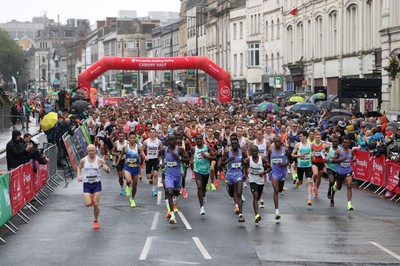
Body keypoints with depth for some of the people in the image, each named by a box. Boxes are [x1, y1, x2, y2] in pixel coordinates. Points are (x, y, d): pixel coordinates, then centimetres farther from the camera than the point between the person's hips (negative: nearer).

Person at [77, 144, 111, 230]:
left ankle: (96, 221, 18)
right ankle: (90, 197, 27)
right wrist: (79, 175, -1)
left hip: (97, 184, -1)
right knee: (88, 204, -11)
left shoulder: (99, 160, -7)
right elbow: (79, 167, 16)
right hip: (87, 184, 1)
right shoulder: (83, 160, -4)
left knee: (96, 204, -2)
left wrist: (107, 169, -28)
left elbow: (108, 172, -4)